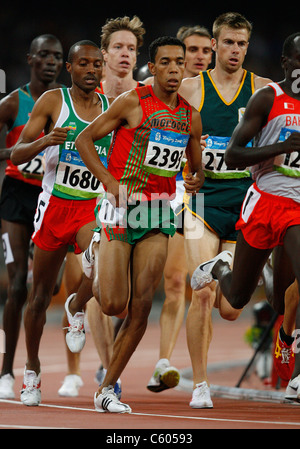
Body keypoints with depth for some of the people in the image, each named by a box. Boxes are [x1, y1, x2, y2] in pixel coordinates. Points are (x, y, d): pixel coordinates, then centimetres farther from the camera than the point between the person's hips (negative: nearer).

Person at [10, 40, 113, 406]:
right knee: (41, 294, 7)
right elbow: (16, 155, -4)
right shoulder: (53, 101, -2)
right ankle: (32, 371, 24)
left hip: (94, 205, 1)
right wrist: (45, 141, -23)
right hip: (55, 204, -1)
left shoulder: (113, 107, 7)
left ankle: (80, 311, -2)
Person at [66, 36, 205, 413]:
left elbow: (197, 166, 24)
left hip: (158, 213, 4)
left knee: (141, 307, -5)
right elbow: (84, 139, -3)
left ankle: (106, 390, 2)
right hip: (121, 210, -4)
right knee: (113, 304, -11)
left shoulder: (190, 116, 10)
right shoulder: (132, 102, -6)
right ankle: (79, 300, 28)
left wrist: (197, 180, 3)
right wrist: (109, 182, -13)